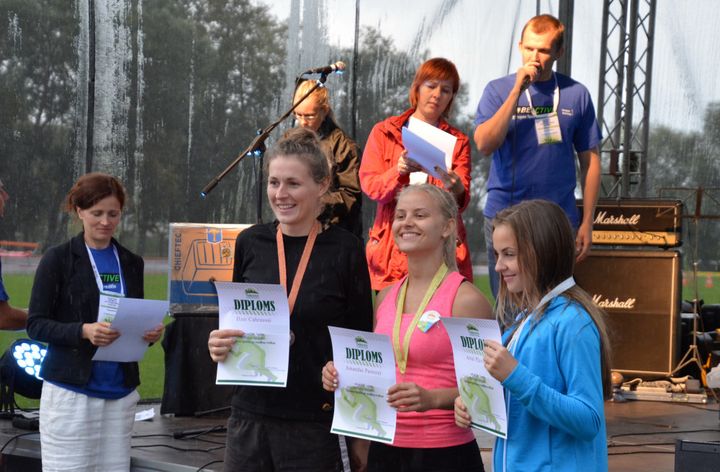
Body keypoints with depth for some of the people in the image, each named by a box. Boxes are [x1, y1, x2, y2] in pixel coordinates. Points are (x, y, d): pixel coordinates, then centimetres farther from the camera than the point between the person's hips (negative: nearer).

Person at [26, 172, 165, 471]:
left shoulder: (131, 263, 12)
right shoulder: (58, 259, -2)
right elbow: (36, 324, -5)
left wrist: (150, 333, -3)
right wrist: (84, 331, -21)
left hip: (120, 391, 4)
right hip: (70, 390, -4)